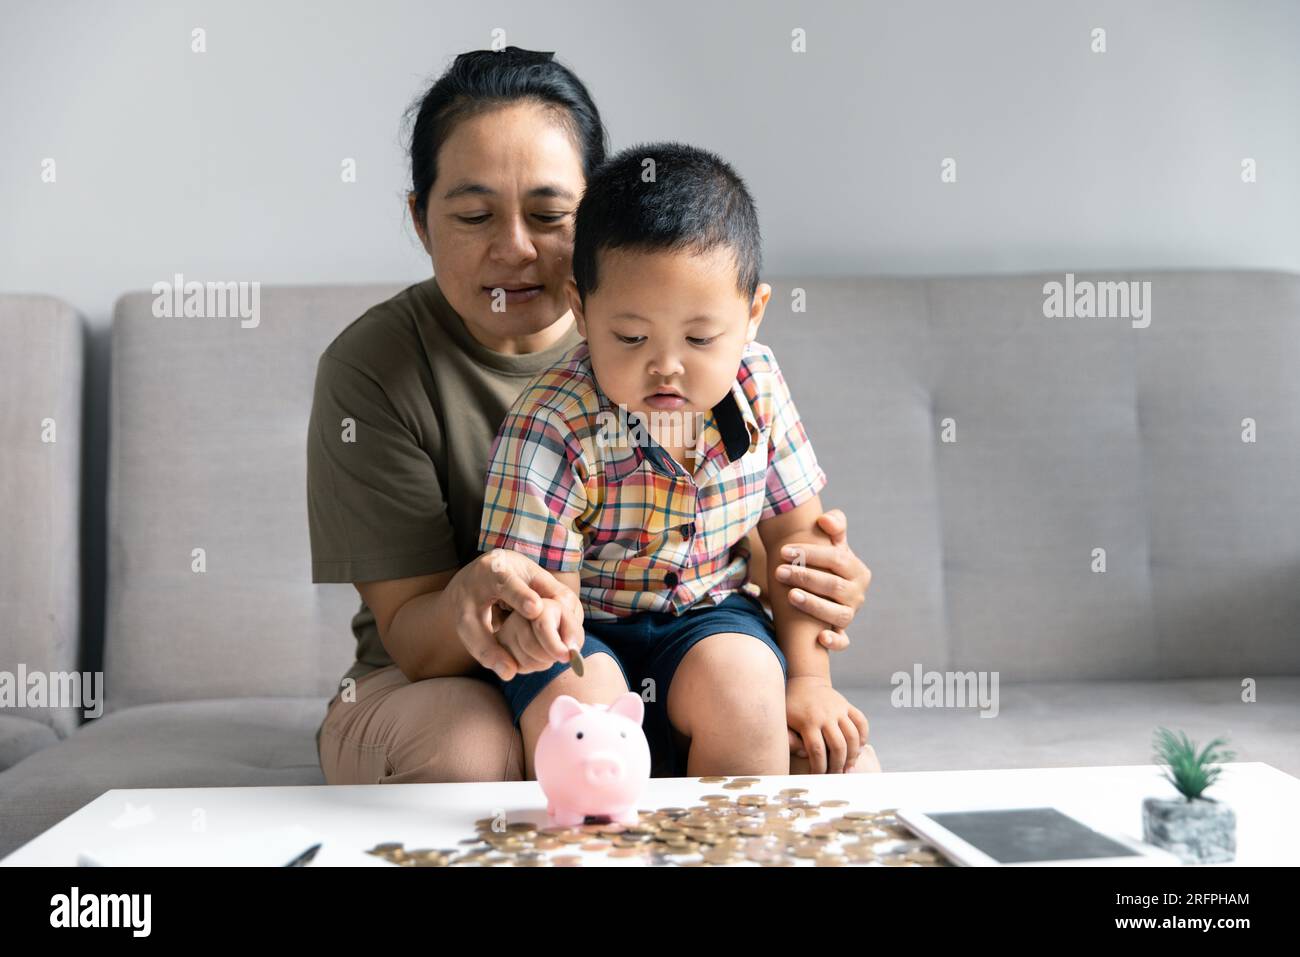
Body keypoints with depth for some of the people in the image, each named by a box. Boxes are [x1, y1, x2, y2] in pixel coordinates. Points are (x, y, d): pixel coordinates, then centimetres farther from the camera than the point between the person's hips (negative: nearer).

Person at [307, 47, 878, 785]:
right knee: (462, 746, -36)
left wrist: (820, 587, -26)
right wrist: (467, 600, -38)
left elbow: (751, 540, -1)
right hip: (443, 687, -1)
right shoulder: (371, 369, -12)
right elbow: (411, 637, -13)